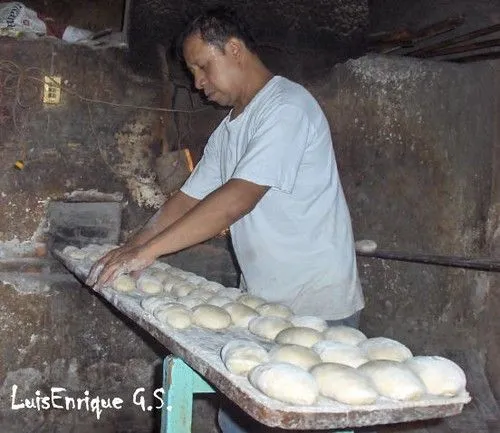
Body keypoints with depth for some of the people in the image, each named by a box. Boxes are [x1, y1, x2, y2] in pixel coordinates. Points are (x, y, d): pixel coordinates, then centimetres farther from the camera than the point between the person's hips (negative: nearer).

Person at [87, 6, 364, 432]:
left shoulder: (287, 107, -15)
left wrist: (148, 250, -23)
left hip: (316, 305, -8)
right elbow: (190, 198, 14)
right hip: (262, 302, 8)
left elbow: (238, 199, -24)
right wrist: (129, 250, 3)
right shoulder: (228, 131, 14)